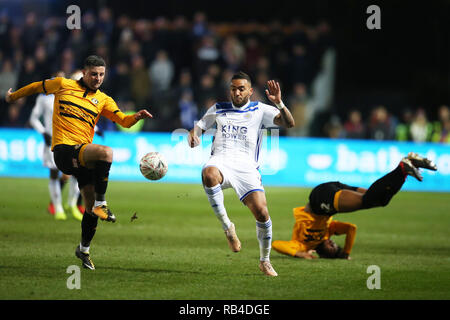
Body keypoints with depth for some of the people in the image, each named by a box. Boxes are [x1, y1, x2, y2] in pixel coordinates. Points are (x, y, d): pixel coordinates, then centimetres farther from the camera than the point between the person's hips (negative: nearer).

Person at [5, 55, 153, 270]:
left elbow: (123, 121, 3)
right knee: (106, 152, -32)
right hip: (64, 149, -5)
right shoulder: (63, 85, 6)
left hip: (82, 154, 5)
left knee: (92, 207, 4)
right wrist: (13, 96, 33)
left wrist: (137, 117, -18)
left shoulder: (103, 100, 14)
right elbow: (38, 87, 22)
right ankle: (100, 204, -24)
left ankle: (84, 249, 26)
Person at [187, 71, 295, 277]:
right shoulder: (218, 109, 21)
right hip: (221, 161, 1)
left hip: (246, 165, -1)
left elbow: (289, 123, 0)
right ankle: (227, 226, -25)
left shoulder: (259, 110, 12)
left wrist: (279, 103, -18)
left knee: (262, 212, -15)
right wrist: (194, 134, 6)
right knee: (209, 175, -39)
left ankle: (265, 261, 9)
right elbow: (200, 126, 30)